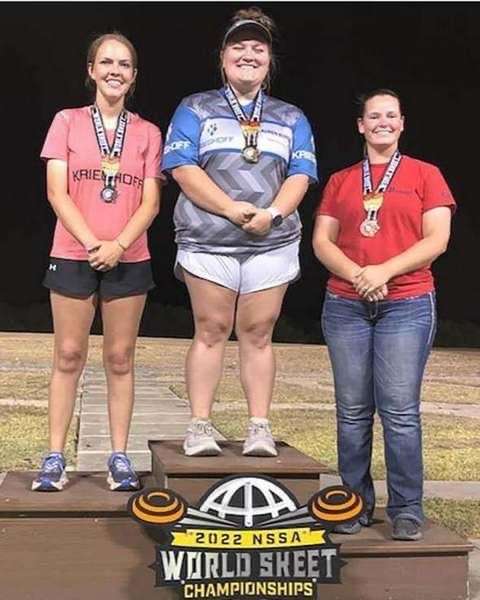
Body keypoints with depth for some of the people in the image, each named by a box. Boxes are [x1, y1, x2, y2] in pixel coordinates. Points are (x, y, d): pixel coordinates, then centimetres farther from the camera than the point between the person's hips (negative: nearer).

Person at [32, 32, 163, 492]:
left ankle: (119, 457, 10)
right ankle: (55, 458, 8)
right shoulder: (67, 121, 5)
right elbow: (56, 192, -3)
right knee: (68, 355, 2)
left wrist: (118, 245, -14)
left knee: (120, 358, 4)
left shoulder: (147, 133, 8)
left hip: (129, 260, 1)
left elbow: (150, 202, 1)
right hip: (73, 257, -1)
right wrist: (93, 243, -14)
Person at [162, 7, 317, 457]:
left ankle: (259, 429, 7)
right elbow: (182, 167, -3)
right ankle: (199, 427, 5)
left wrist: (273, 212, -14)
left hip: (272, 242, 2)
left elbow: (300, 175, 6)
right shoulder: (195, 109, 10)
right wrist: (232, 208, -14)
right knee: (211, 331, -1)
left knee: (258, 334, 2)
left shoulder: (290, 118, 17)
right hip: (208, 240, -1)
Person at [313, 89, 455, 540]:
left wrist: (384, 270, -12)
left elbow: (436, 240, -1)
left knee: (400, 411, -6)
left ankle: (406, 510, 5)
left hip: (407, 305, -2)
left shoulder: (425, 175, 8)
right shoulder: (340, 181, 15)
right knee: (352, 411, 3)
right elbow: (322, 241, 8)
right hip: (345, 305, 3)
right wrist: (357, 275, -9)